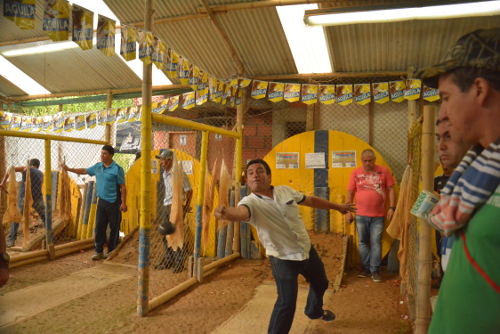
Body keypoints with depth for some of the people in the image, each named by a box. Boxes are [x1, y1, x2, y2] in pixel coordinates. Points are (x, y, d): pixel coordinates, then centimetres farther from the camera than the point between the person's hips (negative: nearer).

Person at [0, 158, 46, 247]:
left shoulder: (25, 168, 13)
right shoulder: (41, 174, 18)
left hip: (24, 197, -1)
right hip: (37, 198, 1)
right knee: (45, 218, 15)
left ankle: (11, 240, 10)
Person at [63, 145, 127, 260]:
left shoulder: (117, 169, -12)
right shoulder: (97, 166, 7)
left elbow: (123, 187, -12)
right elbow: (84, 171, 22)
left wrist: (123, 202, -16)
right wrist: (69, 169, 17)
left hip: (114, 203, -6)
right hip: (101, 201, 6)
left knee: (114, 228, 4)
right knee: (99, 227, 8)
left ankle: (111, 251, 16)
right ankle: (99, 251, 17)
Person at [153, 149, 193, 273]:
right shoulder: (164, 174, 12)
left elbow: (189, 190, -11)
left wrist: (186, 207, -6)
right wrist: (167, 204, 15)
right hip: (167, 207, 9)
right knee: (165, 235, 13)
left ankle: (179, 263, 6)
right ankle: (169, 260, 26)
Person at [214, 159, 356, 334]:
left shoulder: (285, 190, -4)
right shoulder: (251, 202, -20)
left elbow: (311, 200, 11)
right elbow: (239, 212, -45)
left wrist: (337, 206, 20)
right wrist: (225, 212, -68)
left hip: (307, 249, 6)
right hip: (283, 258, -6)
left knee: (321, 282, 27)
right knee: (286, 302, -14)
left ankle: (314, 311, 59)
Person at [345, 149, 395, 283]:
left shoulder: (384, 171, -1)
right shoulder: (355, 173, 1)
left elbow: (390, 189, 3)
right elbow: (350, 193, 4)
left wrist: (392, 207, -5)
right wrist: (348, 212, 2)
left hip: (378, 215, -1)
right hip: (361, 215, 2)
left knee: (376, 243, 2)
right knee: (363, 242, 10)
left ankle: (375, 270, 12)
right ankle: (366, 268, 23)